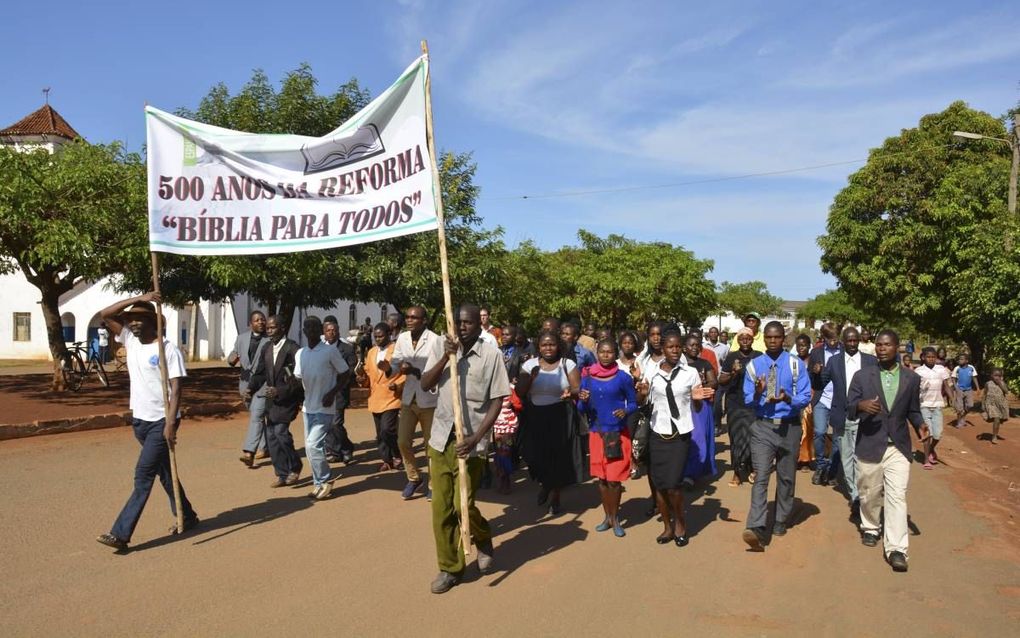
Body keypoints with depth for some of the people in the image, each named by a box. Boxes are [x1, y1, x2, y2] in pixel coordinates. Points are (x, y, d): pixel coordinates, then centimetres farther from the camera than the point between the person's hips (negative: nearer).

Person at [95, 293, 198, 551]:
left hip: (161, 421, -7)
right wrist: (137, 299, -8)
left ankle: (121, 534, -6)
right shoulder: (130, 340, 6)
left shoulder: (168, 349, -12)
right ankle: (187, 516, 30)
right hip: (139, 419, 7)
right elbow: (105, 314, 3)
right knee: (163, 472, 16)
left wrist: (171, 422, -23)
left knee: (143, 475, -8)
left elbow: (176, 388, -16)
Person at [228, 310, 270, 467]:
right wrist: (231, 360, -13)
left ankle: (248, 452, -20)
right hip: (247, 383, 6)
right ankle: (264, 447, 31)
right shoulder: (241, 338, 8)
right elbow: (232, 356, 11)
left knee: (256, 417, -15)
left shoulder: (271, 340, -7)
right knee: (257, 417, 17)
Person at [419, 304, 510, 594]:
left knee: (463, 506, -3)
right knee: (441, 508, 7)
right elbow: (425, 385, -2)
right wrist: (445, 357, -16)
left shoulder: (491, 354, -6)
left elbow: (497, 401, -6)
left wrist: (475, 438, -15)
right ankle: (449, 568, 23)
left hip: (470, 442, -4)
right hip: (441, 439, 4)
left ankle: (484, 542, 30)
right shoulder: (442, 349, 5)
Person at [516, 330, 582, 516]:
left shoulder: (568, 364, -1)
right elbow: (520, 393, 0)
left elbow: (579, 390, -3)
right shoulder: (530, 364, 3)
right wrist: (532, 377, -16)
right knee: (537, 456, 0)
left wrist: (571, 393, -26)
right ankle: (545, 485, 34)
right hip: (535, 417, 1)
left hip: (561, 418, -1)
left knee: (559, 457, 3)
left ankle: (555, 495, 28)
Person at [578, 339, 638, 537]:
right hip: (596, 432, 3)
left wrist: (625, 411, -20)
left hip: (618, 433, -3)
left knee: (614, 479, 0)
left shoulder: (623, 378, -7)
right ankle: (607, 516, 25)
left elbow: (633, 403, 0)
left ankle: (615, 518, 18)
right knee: (601, 477, 11)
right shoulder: (587, 378, 0)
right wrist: (583, 401, -17)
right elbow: (582, 409, 4)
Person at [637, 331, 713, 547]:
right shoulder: (652, 373, -2)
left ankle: (680, 522, 18)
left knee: (673, 483, -10)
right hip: (658, 434, 2)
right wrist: (642, 394, -19)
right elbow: (642, 404, 3)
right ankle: (667, 526, 27)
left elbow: (698, 408, 3)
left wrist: (697, 398, -19)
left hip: (681, 435, -2)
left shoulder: (691, 373, -3)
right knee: (659, 483, 8)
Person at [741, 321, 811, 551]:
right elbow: (748, 400, 1)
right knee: (760, 476, -12)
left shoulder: (795, 364, -1)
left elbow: (805, 397, -5)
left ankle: (781, 522, 32)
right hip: (762, 426, -1)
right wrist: (758, 394, -20)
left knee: (786, 477, 14)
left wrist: (787, 398, -24)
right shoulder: (754, 365, 1)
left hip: (789, 426, 1)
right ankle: (756, 529, -19)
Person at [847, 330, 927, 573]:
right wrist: (860, 405, -25)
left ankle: (896, 550, -8)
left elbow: (913, 411, 14)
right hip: (869, 446, 0)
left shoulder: (911, 378, 4)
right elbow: (849, 411, -2)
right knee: (870, 494, 14)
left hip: (898, 447, 0)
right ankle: (870, 528, 39)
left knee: (897, 497, -9)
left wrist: (919, 425, -7)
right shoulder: (862, 376, 0)